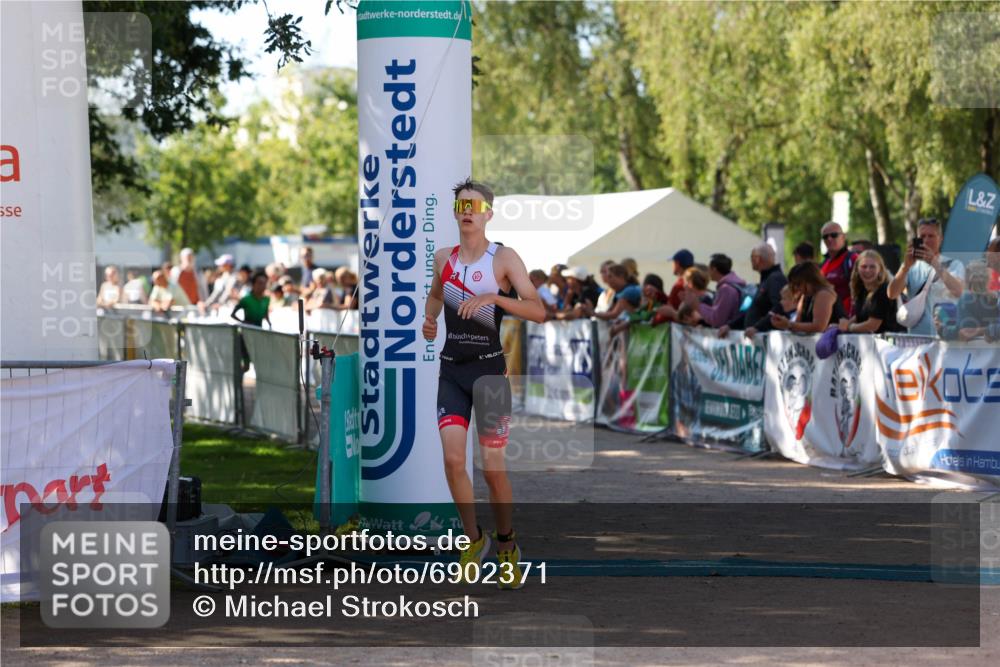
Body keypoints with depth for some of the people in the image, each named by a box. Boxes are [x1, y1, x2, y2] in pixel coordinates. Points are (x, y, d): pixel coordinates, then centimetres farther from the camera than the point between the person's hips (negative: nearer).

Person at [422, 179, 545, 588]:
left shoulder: (504, 258, -5)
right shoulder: (443, 258, 9)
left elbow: (538, 312, -13)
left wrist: (493, 297, -25)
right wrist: (429, 320, 10)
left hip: (489, 369, -3)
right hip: (451, 369, 3)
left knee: (493, 466, 0)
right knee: (453, 459, -11)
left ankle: (507, 545, 19)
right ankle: (474, 538, 7)